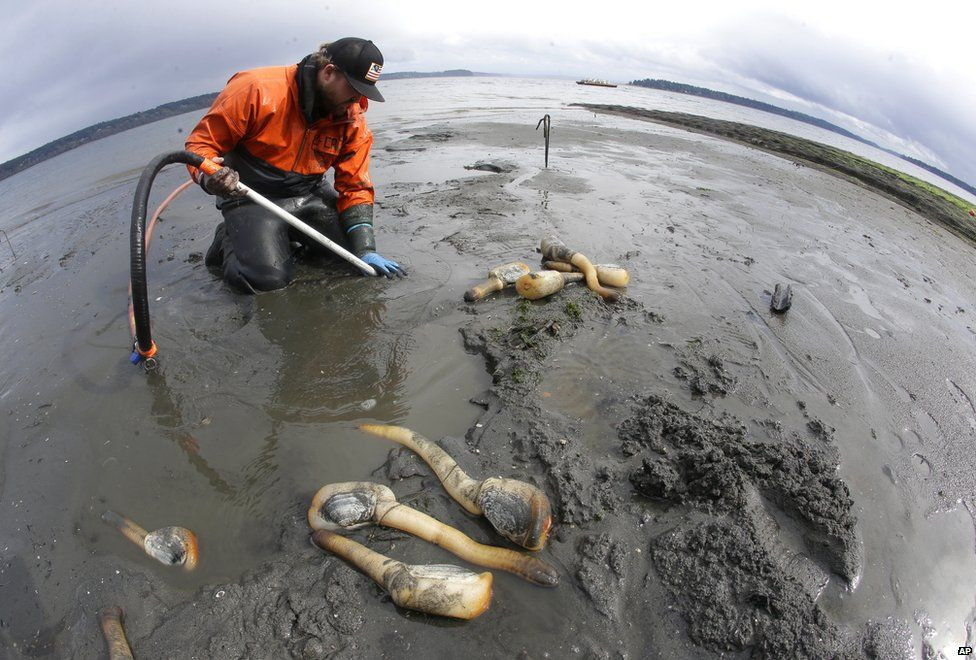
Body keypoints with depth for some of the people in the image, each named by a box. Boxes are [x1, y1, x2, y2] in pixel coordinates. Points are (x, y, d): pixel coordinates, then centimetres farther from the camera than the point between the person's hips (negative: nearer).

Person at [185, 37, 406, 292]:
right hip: (252, 198, -5)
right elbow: (201, 142, -12)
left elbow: (355, 187, -5)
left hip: (310, 195, 5)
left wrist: (365, 251, -16)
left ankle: (289, 238, 15)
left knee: (353, 251, -10)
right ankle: (229, 242, 11)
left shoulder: (353, 120, -7)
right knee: (268, 278, -23)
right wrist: (209, 177, -36)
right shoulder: (257, 89, -21)